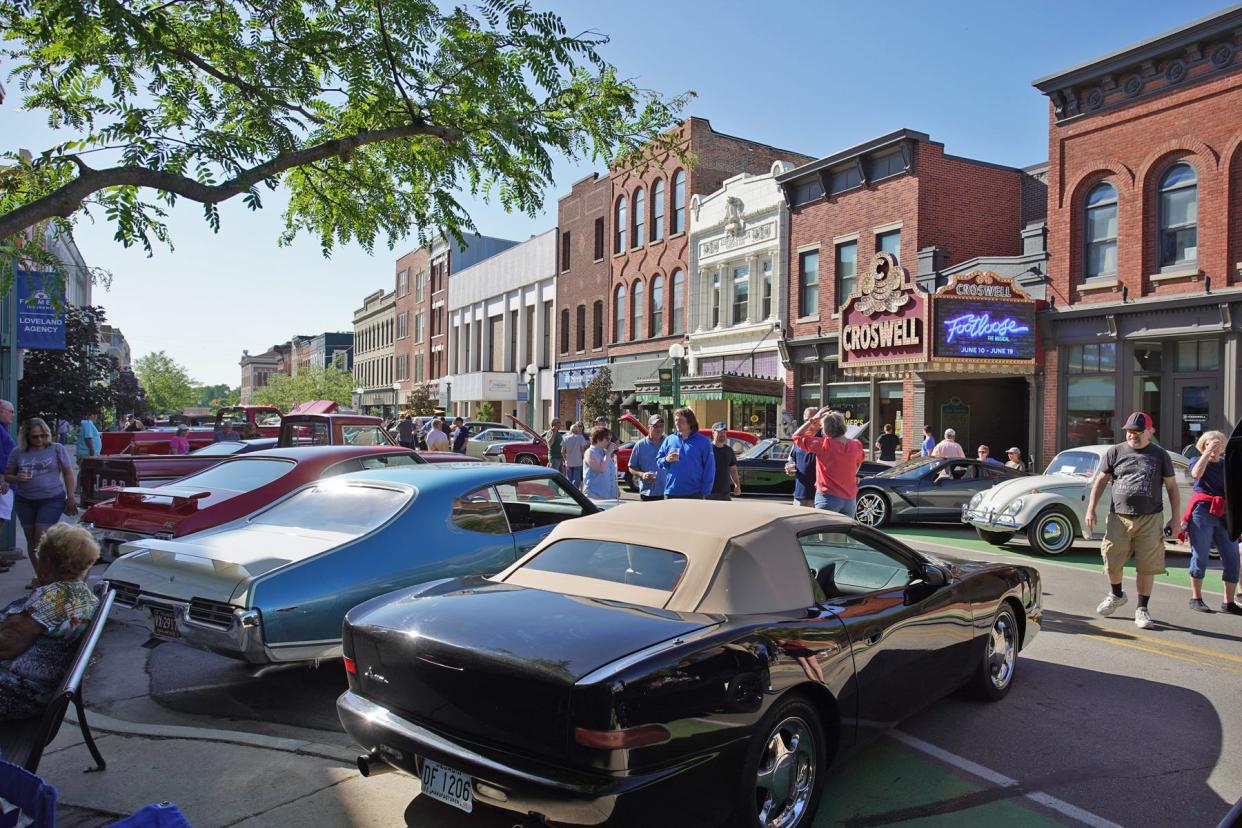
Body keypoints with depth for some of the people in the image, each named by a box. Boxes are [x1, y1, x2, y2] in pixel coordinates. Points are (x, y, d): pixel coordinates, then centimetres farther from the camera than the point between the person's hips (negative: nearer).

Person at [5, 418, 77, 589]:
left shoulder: (57, 449, -3)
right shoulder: (18, 453, 3)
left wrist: (70, 498, -2)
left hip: (52, 500, -3)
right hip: (24, 501, 3)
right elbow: (7, 476, 10)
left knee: (42, 538, -11)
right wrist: (17, 478, -14)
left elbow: (68, 474, 2)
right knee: (31, 539, 7)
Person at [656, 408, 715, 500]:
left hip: (694, 494, -3)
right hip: (671, 493, 3)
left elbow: (709, 469, -3)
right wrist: (666, 460, -11)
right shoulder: (669, 440, 9)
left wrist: (705, 492, -9)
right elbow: (658, 460, 13)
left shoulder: (702, 441, -1)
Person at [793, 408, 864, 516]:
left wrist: (813, 420, -2)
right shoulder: (856, 446, 1)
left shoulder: (824, 445, -15)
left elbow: (797, 436, -7)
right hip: (850, 498, 5)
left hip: (828, 496, -5)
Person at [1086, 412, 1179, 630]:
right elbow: (1101, 481, 10)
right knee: (1111, 561, 4)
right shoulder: (1115, 452, 7)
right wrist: (1091, 509, 3)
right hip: (1118, 517, 1)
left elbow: (1172, 487, 9)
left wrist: (1175, 518, 3)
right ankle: (1116, 595, 31)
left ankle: (1142, 609, 14)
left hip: (1150, 519, -1)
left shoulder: (1160, 455, 6)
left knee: (1147, 566, 0)